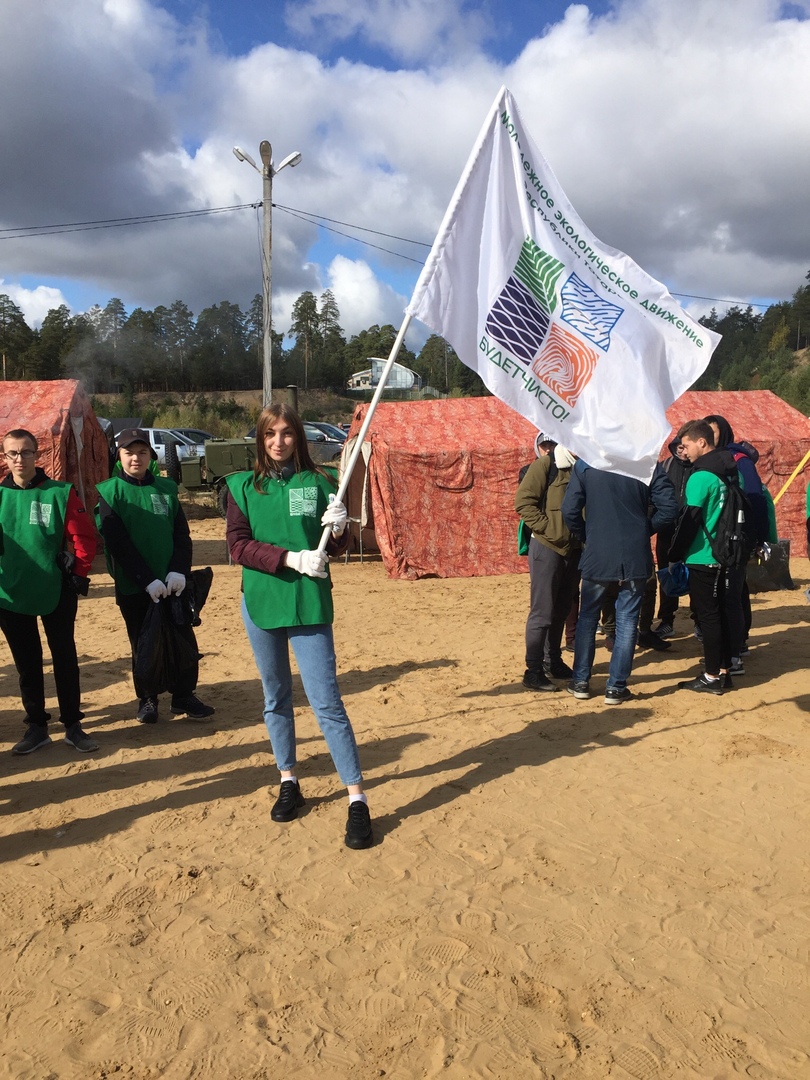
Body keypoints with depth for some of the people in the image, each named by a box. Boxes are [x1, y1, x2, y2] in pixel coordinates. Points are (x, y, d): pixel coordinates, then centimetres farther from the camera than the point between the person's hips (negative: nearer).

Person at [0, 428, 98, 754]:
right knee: (27, 664, 11)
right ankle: (36, 726, 24)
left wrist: (79, 574, -9)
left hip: (57, 593, -2)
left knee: (65, 659, 7)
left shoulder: (60, 493, -4)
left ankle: (73, 725, 19)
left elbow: (84, 538, -5)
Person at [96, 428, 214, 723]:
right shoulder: (109, 492, -2)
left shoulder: (166, 488, 6)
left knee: (184, 640, 4)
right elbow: (118, 543, -10)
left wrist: (179, 571, -13)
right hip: (132, 586, -2)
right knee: (143, 644, 8)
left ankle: (183, 696, 19)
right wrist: (147, 580, -17)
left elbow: (182, 534, 3)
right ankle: (147, 699, 25)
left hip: (171, 582, 2)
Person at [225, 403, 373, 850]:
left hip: (309, 604, -2)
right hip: (260, 603, 2)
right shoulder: (242, 486, 3)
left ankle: (358, 800, 2)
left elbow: (334, 548, 5)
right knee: (276, 699, 15)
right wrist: (290, 558, -18)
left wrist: (339, 530, -18)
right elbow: (239, 546, -6)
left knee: (327, 703, -5)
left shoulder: (317, 482, 1)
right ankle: (289, 782, 32)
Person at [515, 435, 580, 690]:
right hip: (547, 548, -6)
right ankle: (533, 671, 4)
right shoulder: (545, 465, -8)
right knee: (542, 612, -3)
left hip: (573, 549, 6)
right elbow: (523, 502, -13)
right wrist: (548, 529, -16)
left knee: (561, 611, 15)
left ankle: (553, 662, 28)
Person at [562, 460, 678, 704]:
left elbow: (570, 510, -8)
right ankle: (616, 687, 11)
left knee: (587, 617, 15)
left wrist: (586, 536, 7)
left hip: (597, 555, 0)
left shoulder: (584, 465, -3)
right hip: (635, 557, 0)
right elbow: (669, 508, -5)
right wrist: (644, 530, 8)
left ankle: (580, 682, 19)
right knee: (627, 622, 8)